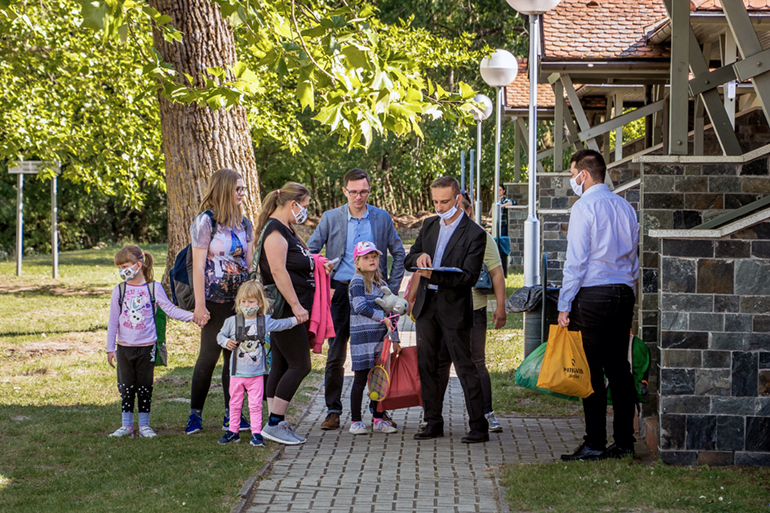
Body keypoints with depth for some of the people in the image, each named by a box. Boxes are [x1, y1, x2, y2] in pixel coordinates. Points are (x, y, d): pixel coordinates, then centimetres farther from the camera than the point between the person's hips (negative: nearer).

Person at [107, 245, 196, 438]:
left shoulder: (153, 288, -1)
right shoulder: (119, 291, 1)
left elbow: (170, 310, -2)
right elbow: (113, 321, 4)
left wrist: (192, 315, -15)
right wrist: (110, 348, 3)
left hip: (146, 346, -1)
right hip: (124, 347, 1)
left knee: (145, 387, 5)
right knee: (126, 387, 5)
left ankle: (144, 425, 15)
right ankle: (127, 425, 15)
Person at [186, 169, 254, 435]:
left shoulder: (244, 223, 13)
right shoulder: (206, 221, -6)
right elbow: (198, 265, -9)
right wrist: (200, 305, -13)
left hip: (240, 300, 6)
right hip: (216, 301, -5)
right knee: (209, 355, -4)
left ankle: (231, 414, 11)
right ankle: (195, 413, 7)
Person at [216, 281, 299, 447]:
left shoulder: (265, 321, 2)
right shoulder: (232, 322, -3)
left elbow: (282, 324, 20)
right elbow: (220, 335, 7)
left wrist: (296, 319, 14)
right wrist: (226, 342, -13)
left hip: (256, 373, 0)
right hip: (237, 372, 0)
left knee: (255, 405, -1)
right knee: (235, 403, 8)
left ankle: (256, 433, 2)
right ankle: (233, 431, 19)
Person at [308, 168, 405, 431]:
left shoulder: (382, 218, 6)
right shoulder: (331, 218, 3)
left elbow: (399, 253, 12)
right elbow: (310, 252, 5)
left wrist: (391, 288, 4)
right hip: (340, 291, 0)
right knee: (336, 355, 0)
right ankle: (333, 411, 8)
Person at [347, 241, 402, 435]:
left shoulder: (381, 283, 15)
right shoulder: (357, 281, -4)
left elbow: (389, 313, 18)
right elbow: (360, 306, -16)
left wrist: (395, 339, 16)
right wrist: (382, 317, -15)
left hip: (380, 337, 6)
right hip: (362, 336, -6)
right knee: (361, 378, -3)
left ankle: (378, 419, 14)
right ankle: (356, 421, 2)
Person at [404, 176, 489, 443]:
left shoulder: (474, 234, -10)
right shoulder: (429, 226, 11)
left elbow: (469, 277, -15)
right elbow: (408, 260, 14)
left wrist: (434, 275, -26)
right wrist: (419, 257, -10)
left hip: (454, 309, -6)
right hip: (426, 306, 6)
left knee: (465, 367, -5)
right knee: (426, 366, 9)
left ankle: (479, 426, 0)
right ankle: (433, 423, 18)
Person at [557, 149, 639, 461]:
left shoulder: (584, 207, -8)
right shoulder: (625, 207, 13)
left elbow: (576, 260, -11)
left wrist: (564, 305, -8)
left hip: (592, 295, -7)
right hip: (624, 294, 7)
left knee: (591, 372, -4)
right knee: (619, 369, 9)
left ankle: (595, 444, -4)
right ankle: (624, 442, 12)